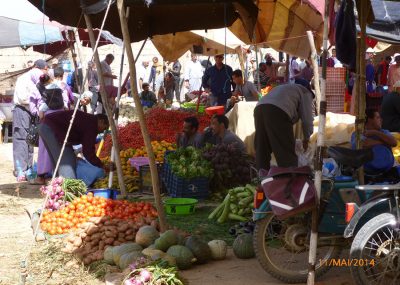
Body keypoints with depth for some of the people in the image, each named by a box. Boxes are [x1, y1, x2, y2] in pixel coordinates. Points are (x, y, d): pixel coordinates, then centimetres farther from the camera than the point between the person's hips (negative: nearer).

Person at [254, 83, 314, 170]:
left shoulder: (285, 88, 43)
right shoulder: (306, 92, 22)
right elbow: (307, 119, 16)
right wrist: (306, 139, 31)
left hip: (259, 108, 7)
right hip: (277, 112, -7)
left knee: (262, 150, 13)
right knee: (286, 152, -1)